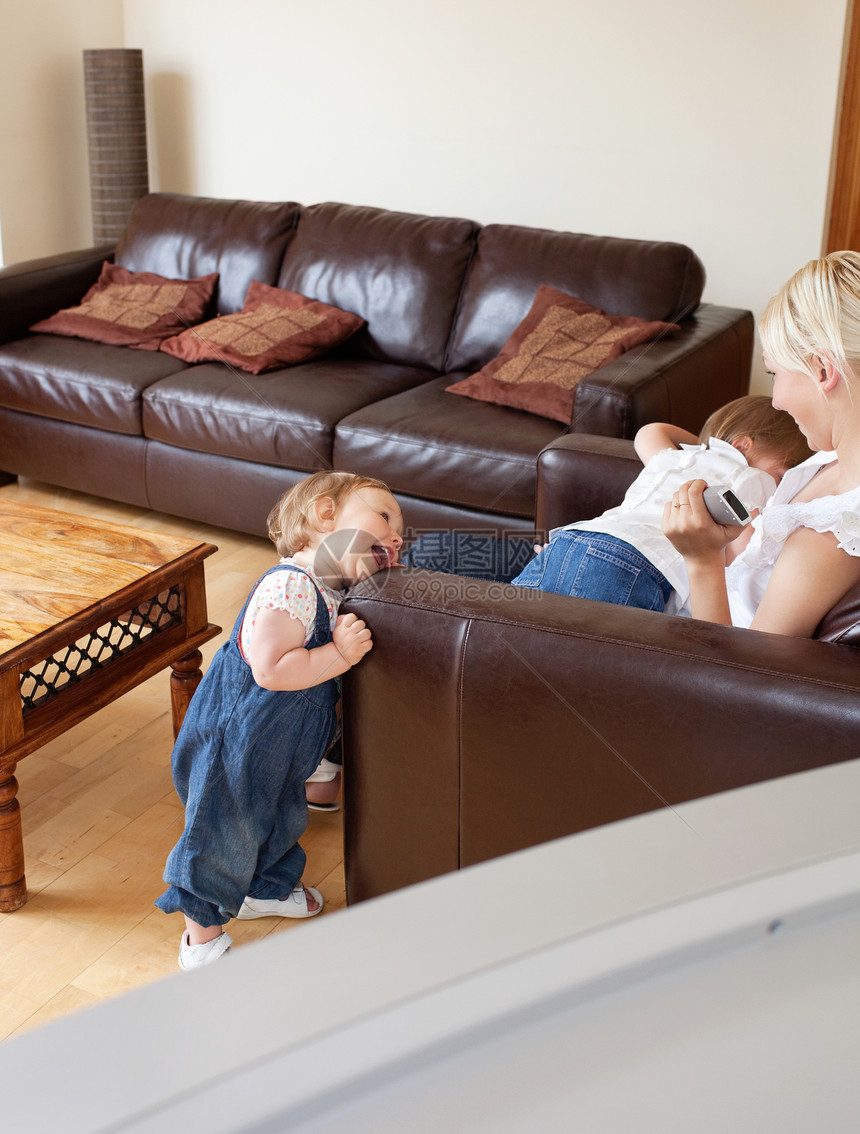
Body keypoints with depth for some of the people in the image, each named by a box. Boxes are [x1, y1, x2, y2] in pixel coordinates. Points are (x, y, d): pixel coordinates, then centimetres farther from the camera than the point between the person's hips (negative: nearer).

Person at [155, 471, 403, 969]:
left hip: (282, 749, 10)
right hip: (236, 741, -10)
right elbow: (271, 669, -35)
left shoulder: (334, 592, 2)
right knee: (224, 836, 6)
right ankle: (203, 935, 25)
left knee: (281, 819, 28)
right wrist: (339, 654, -31)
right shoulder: (289, 586, -30)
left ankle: (264, 889, 54)